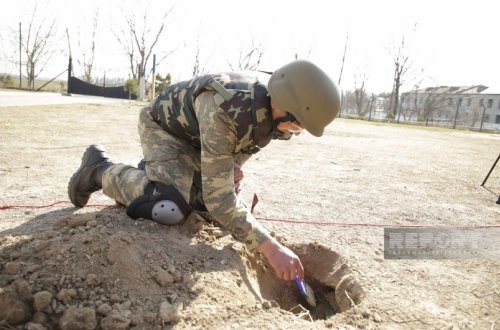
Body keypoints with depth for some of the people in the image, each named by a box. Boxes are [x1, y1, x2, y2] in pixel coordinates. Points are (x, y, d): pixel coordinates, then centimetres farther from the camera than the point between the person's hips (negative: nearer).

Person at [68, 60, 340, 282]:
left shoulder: (278, 103, -17)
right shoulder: (223, 111, -42)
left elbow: (246, 138, 7)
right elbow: (217, 197, -40)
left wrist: (233, 164, -12)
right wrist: (270, 248, -39)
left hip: (196, 136, 7)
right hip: (164, 127, -7)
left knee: (231, 204, 3)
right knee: (170, 209, -27)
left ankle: (152, 171, 23)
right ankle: (99, 170, 1)